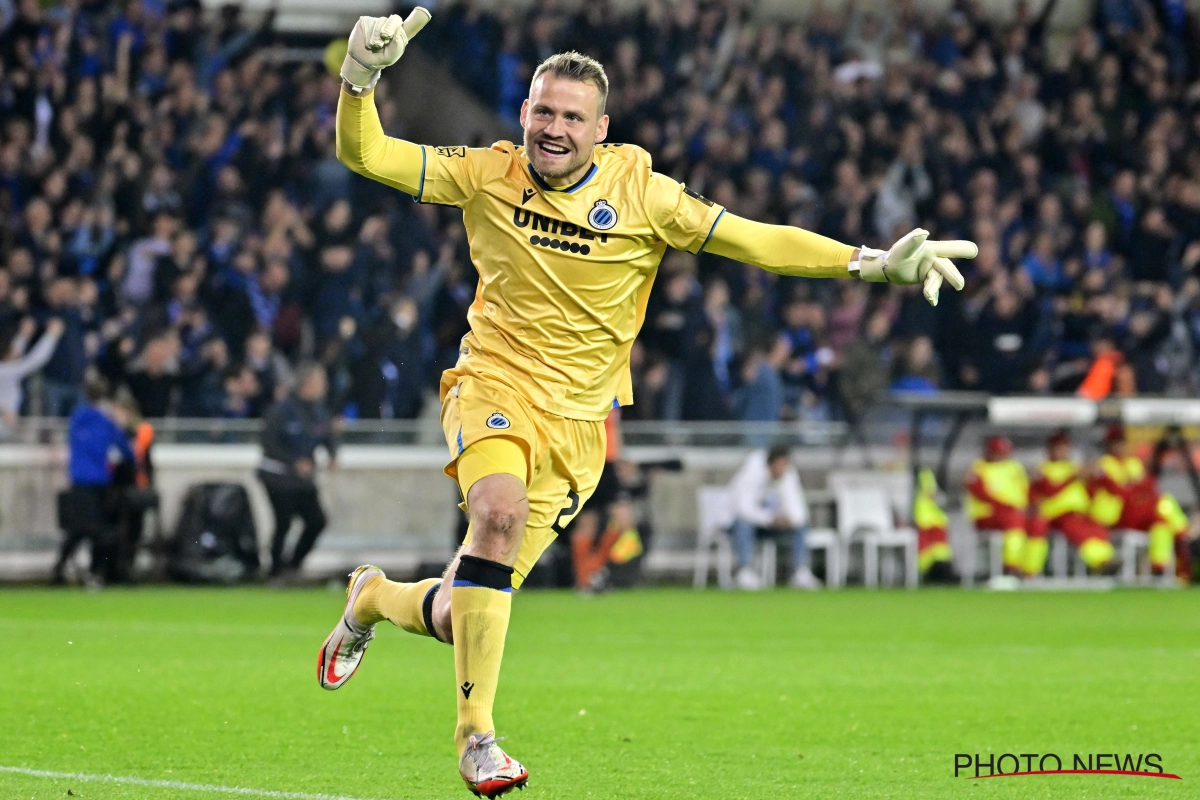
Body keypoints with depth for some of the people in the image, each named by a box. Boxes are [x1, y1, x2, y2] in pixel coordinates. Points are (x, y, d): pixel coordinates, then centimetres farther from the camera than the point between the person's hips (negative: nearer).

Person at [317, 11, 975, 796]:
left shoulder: (640, 192, -5)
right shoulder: (489, 174, -3)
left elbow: (756, 240, -5)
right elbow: (367, 155, -4)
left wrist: (873, 262, -13)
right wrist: (361, 76, -22)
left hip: (577, 421, 1)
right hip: (494, 386, -1)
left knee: (465, 617, 0)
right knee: (501, 511, -35)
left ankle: (374, 597, 38)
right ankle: (477, 736, -28)